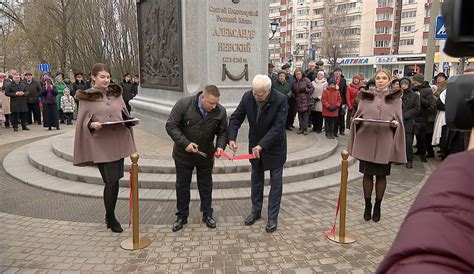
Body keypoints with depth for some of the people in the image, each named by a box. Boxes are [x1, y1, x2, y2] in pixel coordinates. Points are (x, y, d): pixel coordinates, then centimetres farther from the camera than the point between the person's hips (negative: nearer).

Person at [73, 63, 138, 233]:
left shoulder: (116, 93, 10)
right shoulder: (86, 97, 0)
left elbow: (124, 115, 16)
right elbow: (83, 123, 0)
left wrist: (132, 121, -4)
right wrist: (92, 125, -20)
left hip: (118, 142, 4)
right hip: (101, 144, -4)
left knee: (115, 180, 11)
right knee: (111, 181, -5)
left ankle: (110, 216, 29)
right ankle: (111, 219, 16)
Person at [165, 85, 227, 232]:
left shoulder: (221, 111, -14)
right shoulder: (183, 104, -21)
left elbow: (222, 132, -2)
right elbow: (171, 126, -17)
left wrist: (220, 146, -21)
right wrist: (185, 143, -25)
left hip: (206, 155, 1)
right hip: (183, 155, -1)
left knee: (206, 186, 14)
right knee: (182, 185, 12)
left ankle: (207, 214, 31)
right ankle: (182, 216, 28)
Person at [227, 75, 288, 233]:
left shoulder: (281, 100, -25)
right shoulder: (247, 97, -15)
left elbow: (278, 126, -28)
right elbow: (236, 118, -9)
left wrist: (261, 145, -34)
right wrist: (231, 138, -23)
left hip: (274, 147, -4)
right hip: (255, 146, 4)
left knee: (275, 182, 5)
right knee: (256, 179, 16)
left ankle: (273, 217, 18)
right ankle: (256, 211, 33)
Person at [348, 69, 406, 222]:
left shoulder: (395, 98, 7)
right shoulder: (366, 96, 8)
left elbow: (399, 121, 6)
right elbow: (357, 117, 10)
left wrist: (396, 124, -15)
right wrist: (356, 121, -10)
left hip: (385, 143, 0)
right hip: (366, 141, 1)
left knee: (381, 175, 7)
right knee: (367, 174, 6)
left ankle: (377, 206, 23)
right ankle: (367, 205, 21)